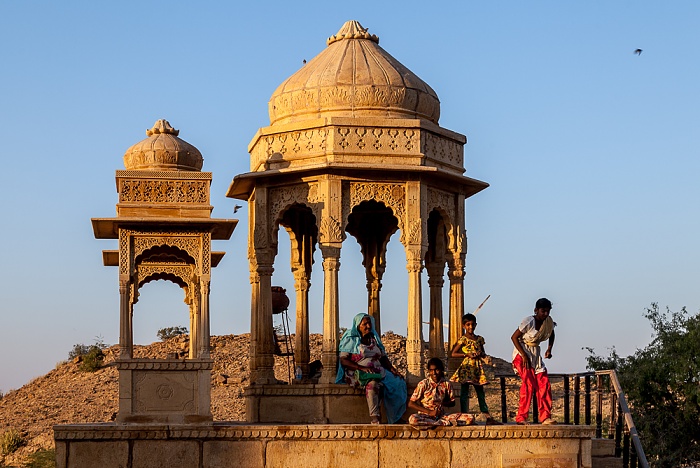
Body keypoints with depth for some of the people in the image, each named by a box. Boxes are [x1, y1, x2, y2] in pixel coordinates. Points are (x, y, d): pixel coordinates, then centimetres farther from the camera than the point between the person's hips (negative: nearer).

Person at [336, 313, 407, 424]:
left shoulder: (374, 339, 21)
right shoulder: (351, 339, 5)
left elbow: (384, 358, 22)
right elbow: (343, 360, -5)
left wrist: (392, 369, 1)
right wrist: (362, 368, -17)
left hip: (377, 372, 5)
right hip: (356, 373, -5)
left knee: (397, 382, -28)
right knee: (373, 382, -39)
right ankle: (375, 418, -47)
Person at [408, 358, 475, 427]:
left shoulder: (447, 384, 4)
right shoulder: (423, 384, -4)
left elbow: (452, 403, 14)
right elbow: (411, 404, -5)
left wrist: (442, 403, -9)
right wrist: (429, 412, -12)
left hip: (441, 416, 2)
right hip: (425, 416, -2)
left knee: (470, 418, -17)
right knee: (412, 419, -40)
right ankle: (447, 423, -29)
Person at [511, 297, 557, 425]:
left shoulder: (549, 322, 3)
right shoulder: (529, 322, -16)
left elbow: (551, 335, 24)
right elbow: (514, 337, -15)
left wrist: (549, 349, 6)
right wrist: (524, 355, -22)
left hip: (536, 354, 7)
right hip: (522, 354, -6)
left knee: (544, 384, -5)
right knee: (529, 383, -19)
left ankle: (545, 417, -1)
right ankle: (521, 417, -18)